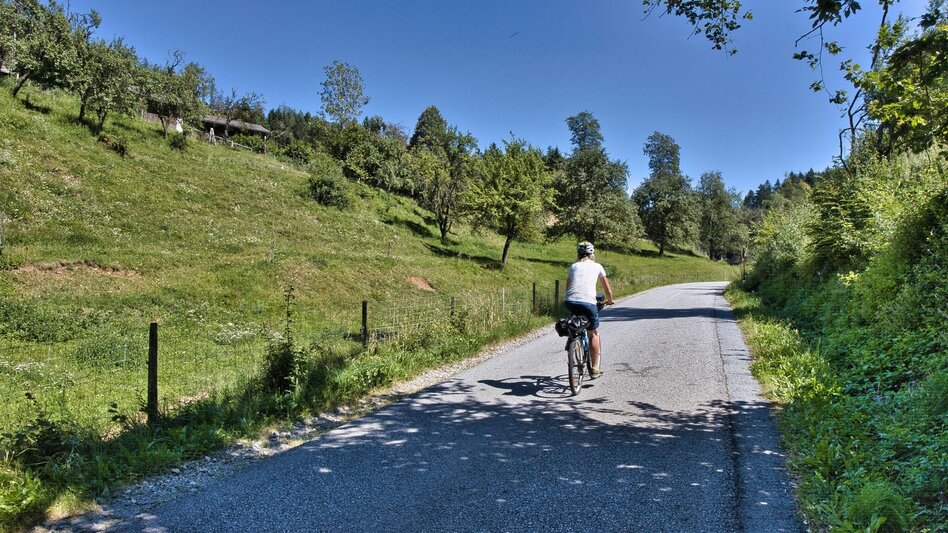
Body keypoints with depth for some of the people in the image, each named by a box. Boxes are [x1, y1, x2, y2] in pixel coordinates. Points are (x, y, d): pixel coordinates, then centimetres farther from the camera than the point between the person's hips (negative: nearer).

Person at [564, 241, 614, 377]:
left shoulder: (573, 266, 21)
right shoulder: (597, 266, 18)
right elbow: (607, 289, 25)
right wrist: (609, 301, 42)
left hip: (570, 303, 2)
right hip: (588, 303, -2)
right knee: (594, 334, 15)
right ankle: (594, 368, 17)